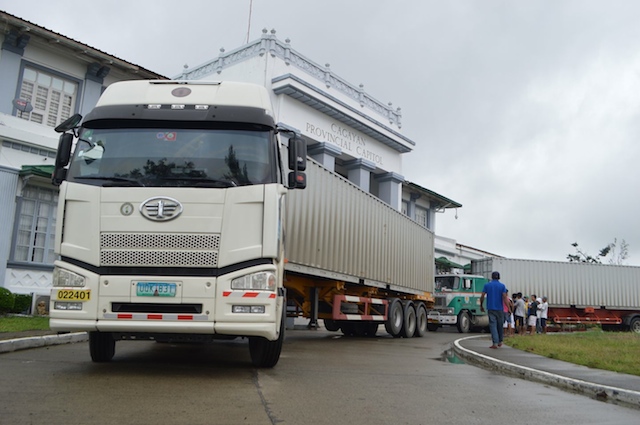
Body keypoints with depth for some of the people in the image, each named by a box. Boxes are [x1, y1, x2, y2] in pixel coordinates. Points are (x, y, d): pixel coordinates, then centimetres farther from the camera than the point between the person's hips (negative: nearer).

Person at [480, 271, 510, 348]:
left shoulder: (487, 285, 3)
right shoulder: (502, 286, 0)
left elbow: (482, 296, -1)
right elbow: (505, 297, -9)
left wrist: (481, 306, 10)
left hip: (491, 308, 0)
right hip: (500, 309, 0)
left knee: (493, 325, -4)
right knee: (500, 325, 14)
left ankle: (495, 343, -14)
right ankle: (500, 341, 24)